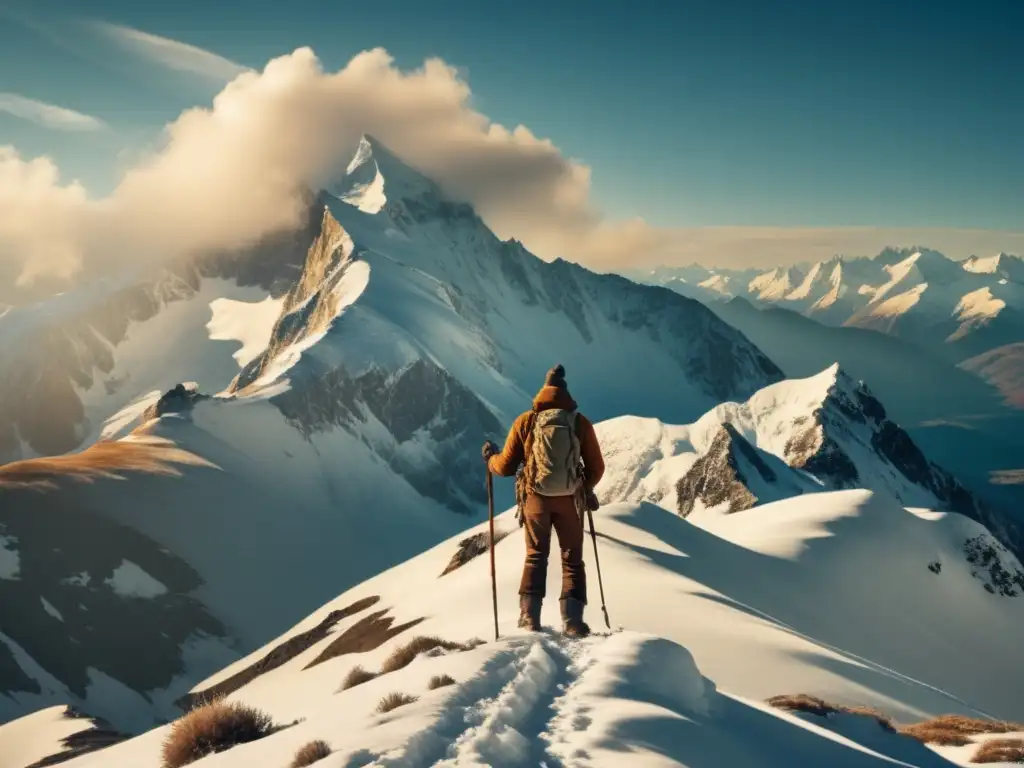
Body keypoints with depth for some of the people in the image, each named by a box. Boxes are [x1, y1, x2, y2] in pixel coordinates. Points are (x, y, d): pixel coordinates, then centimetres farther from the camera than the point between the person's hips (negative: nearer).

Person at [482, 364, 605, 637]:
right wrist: (586, 489, 22)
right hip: (570, 500, 0)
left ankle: (530, 617, 10)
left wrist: (490, 459, 21)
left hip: (535, 498, 1)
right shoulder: (581, 422, -5)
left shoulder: (526, 421, -4)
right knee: (572, 559, 11)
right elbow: (596, 468, 1)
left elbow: (506, 466, -1)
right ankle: (572, 620, 1)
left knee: (535, 556, 16)